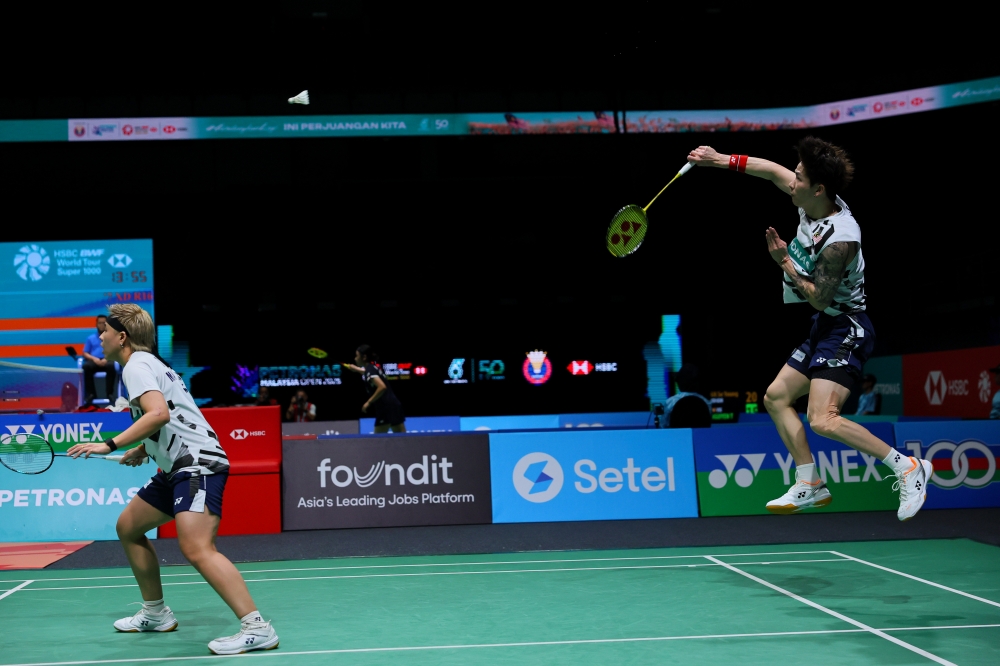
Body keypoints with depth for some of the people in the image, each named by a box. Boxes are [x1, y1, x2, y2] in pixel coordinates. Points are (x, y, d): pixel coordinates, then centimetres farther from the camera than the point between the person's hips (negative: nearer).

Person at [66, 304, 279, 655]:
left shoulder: (136, 364, -8)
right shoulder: (151, 363, 22)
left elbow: (159, 413, -26)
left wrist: (110, 445, -24)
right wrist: (142, 450, 24)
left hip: (198, 464, -11)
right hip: (178, 468, 11)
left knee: (197, 549, -24)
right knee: (128, 527, 20)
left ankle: (257, 628, -28)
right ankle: (156, 613, 29)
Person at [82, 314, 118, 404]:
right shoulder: (90, 338, 22)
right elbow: (85, 353, 14)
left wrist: (107, 358, -14)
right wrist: (94, 358, -7)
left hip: (107, 361, -1)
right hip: (93, 361, 1)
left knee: (111, 366, -38)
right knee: (86, 366, -35)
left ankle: (110, 393, -30)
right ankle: (91, 393, -27)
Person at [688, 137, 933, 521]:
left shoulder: (840, 239, -27)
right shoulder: (813, 202, -2)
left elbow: (819, 299, -22)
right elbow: (774, 172, 14)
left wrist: (785, 262, -18)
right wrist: (721, 160, 12)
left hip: (846, 330, -10)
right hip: (824, 329, 10)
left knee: (823, 420, -22)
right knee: (777, 396, 14)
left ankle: (907, 467, -9)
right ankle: (810, 487, 19)